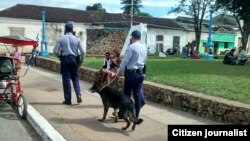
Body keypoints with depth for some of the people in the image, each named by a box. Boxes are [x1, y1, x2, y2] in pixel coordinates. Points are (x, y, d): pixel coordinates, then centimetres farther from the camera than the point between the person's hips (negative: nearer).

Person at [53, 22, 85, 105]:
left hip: (64, 59, -2)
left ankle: (68, 100, 7)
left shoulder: (61, 38, -2)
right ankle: (78, 95, -3)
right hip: (73, 59, 2)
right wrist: (81, 61, 10)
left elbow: (55, 51, -5)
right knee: (75, 77, 15)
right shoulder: (76, 39, 3)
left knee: (66, 79, 4)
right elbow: (82, 51, -2)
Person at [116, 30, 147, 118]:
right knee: (137, 94, 9)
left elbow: (125, 60, -13)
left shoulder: (131, 47, -13)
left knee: (127, 94, 3)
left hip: (131, 73, -7)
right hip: (140, 73, 7)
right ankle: (136, 115, 14)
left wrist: (120, 71, -2)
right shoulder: (144, 47, 9)